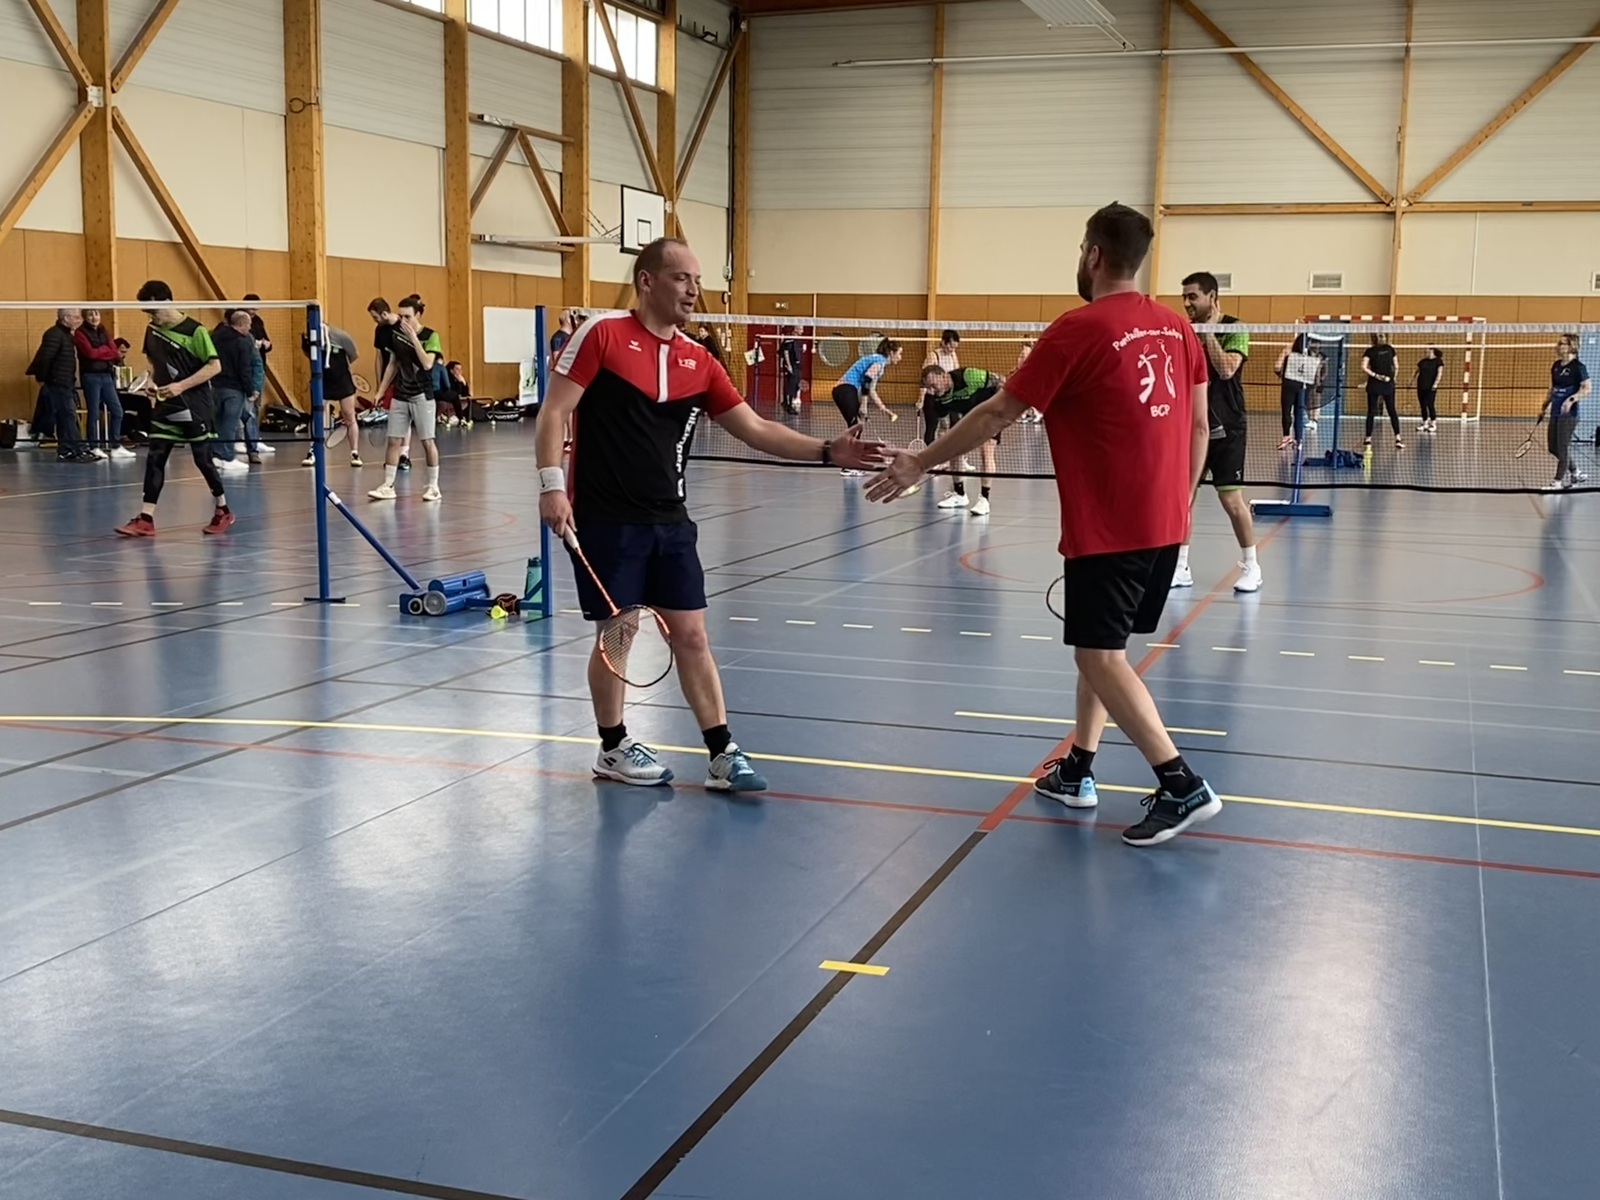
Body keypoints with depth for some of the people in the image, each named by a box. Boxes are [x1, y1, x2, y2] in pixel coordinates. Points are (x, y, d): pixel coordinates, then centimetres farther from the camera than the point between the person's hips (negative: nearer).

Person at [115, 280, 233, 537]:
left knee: (202, 459, 2)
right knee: (154, 459, -2)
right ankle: (146, 519, -3)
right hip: (166, 405, 6)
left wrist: (181, 386, -21)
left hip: (194, 407, -5)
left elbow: (214, 366, -14)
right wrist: (152, 381, 1)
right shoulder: (152, 331, 7)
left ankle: (223, 511, 21)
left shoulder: (194, 330, -12)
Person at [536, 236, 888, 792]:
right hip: (605, 518, -5)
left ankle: (722, 755, 10)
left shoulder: (697, 361, 7)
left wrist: (827, 451, -3)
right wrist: (552, 484, -17)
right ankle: (613, 748, 23)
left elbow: (756, 429, 8)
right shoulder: (601, 333, -8)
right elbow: (554, 412, -8)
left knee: (691, 634, 5)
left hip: (669, 521, 5)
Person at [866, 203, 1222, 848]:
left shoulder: (1078, 330, -13)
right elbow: (1200, 426, 11)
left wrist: (920, 463, -2)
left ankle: (1182, 785, -9)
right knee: (1101, 647, 18)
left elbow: (997, 414, -11)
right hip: (1165, 525, 8)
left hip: (1107, 529, -8)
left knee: (1101, 656, -3)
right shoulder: (1177, 328, 6)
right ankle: (1078, 770, 25)